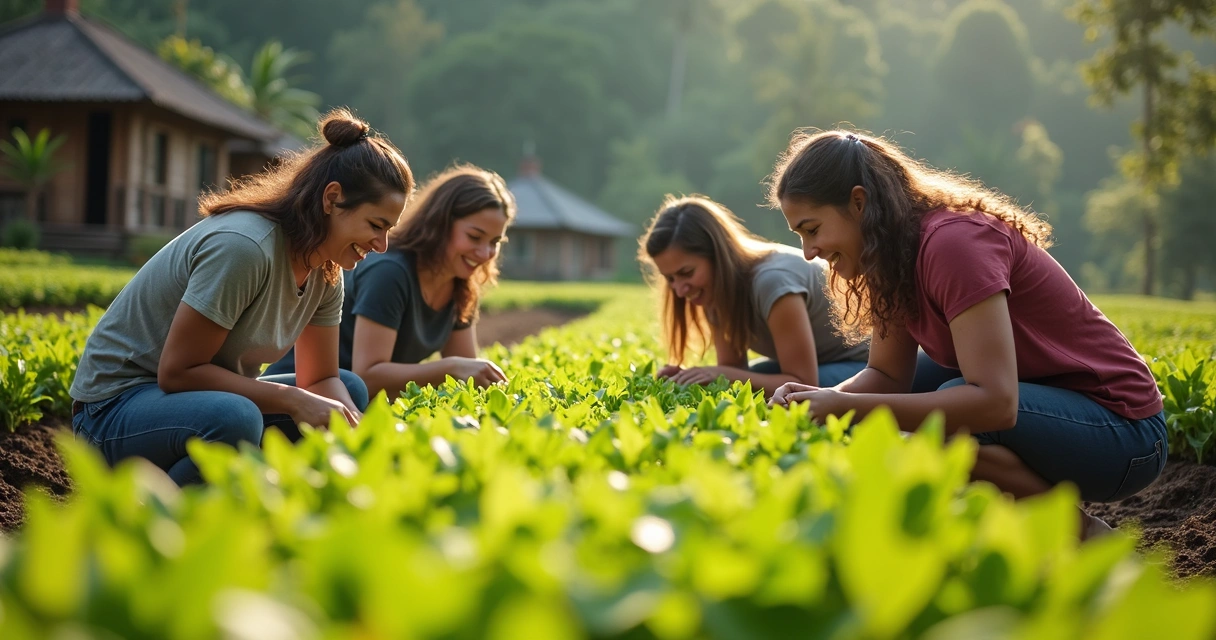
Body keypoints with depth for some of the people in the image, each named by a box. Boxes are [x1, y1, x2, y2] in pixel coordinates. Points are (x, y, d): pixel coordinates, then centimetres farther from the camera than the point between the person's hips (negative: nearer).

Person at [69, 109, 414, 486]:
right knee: (234, 418, -38)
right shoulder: (241, 247, -27)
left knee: (350, 391, 6)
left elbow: (321, 379, 5)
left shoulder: (326, 272, 0)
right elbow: (176, 371, -25)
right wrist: (292, 400, -25)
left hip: (201, 395, 9)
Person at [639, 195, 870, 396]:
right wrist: (686, 378, -23)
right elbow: (733, 366, -4)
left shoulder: (771, 281, -31)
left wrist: (724, 374, -34)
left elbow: (803, 385, -30)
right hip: (803, 364, 7)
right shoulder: (716, 292, -6)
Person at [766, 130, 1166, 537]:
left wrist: (846, 406, -31)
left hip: (1122, 431, -8)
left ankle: (1082, 536, -8)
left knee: (944, 423, -31)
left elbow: (995, 403, -32)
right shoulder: (896, 258, 4)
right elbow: (886, 374, 4)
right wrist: (819, 400, -17)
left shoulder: (953, 241, -24)